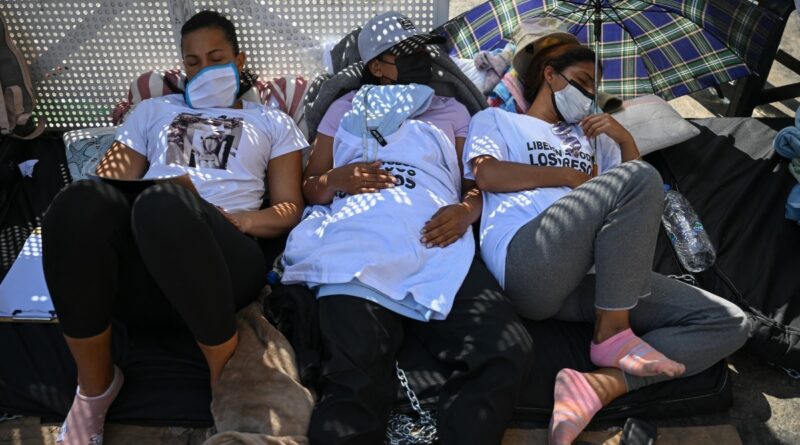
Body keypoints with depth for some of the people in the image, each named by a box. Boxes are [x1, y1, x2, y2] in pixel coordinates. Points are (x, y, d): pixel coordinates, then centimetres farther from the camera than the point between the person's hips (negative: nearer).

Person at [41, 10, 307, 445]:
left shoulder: (272, 122, 25)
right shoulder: (153, 110, 32)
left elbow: (290, 208, 15)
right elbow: (111, 180, 21)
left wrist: (242, 220, -7)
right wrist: (109, 209, -5)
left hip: (222, 256, -2)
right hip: (136, 261, 3)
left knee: (166, 201, -38)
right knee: (82, 199, -33)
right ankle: (94, 388, -10)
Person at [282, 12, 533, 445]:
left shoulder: (452, 111, 30)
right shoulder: (345, 109, 28)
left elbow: (479, 181, 20)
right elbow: (309, 186, 24)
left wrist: (466, 210, -4)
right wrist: (335, 180, 0)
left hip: (438, 245, 2)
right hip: (358, 245, -1)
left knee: (507, 350, -25)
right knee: (356, 376, -30)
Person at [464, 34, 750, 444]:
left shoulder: (590, 136, 34)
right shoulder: (495, 119, 20)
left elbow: (641, 203, 28)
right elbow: (487, 175, -2)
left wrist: (624, 137, 14)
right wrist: (571, 175, 3)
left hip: (583, 277, 6)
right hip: (525, 265, -6)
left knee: (728, 322, -7)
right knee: (639, 178, -24)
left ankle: (597, 386, -26)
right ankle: (612, 334, -17)